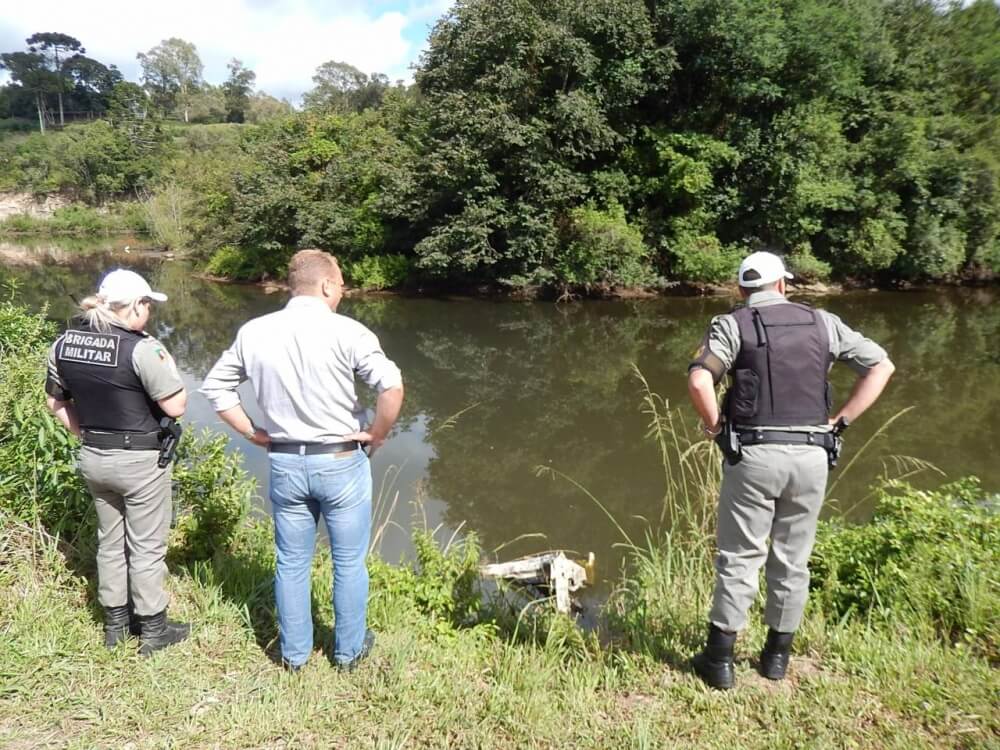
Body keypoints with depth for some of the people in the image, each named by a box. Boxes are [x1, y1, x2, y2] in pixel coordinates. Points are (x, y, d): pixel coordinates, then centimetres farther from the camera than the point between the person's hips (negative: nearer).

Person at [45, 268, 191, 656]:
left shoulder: (64, 343, 0)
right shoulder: (141, 347, -22)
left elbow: (55, 402, 10)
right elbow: (175, 406, -19)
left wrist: (87, 435, 16)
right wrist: (166, 363, -7)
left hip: (92, 458, 7)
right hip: (140, 462, -6)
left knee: (110, 541, 21)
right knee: (146, 546, 8)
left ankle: (115, 622, 35)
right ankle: (153, 629, 22)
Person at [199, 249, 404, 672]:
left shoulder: (254, 333, 0)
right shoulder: (346, 332, -16)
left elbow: (215, 387, 7)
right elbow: (391, 385, -26)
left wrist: (253, 434, 9)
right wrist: (377, 435, -11)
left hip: (284, 463, 4)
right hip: (341, 463, -4)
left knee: (291, 563, 19)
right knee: (349, 562, 15)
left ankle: (294, 652, 33)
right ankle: (349, 650, 31)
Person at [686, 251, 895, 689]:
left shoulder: (732, 325, -1)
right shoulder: (821, 322, 10)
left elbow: (699, 381, -18)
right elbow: (881, 366, 9)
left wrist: (714, 425, -2)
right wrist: (841, 421, 8)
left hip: (754, 455, -3)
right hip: (812, 455, 3)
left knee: (739, 558, 7)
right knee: (792, 560, 15)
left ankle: (719, 660, 13)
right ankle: (777, 655, 27)